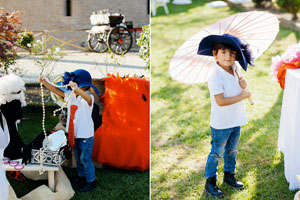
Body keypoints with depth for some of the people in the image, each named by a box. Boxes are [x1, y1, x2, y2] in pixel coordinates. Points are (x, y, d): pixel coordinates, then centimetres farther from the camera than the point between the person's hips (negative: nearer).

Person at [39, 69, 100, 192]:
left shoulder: (88, 98, -20)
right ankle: (81, 176, 39)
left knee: (85, 159, 1)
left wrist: (77, 89, -62)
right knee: (78, 157, 21)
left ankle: (91, 182, 14)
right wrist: (45, 83, -4)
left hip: (86, 135, -8)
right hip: (74, 134, 8)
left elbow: (88, 98, -43)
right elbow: (57, 91, 7)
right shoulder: (71, 95, 3)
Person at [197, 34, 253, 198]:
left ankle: (229, 176, 40)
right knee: (217, 153, 5)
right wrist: (242, 96, -21)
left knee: (232, 151, 22)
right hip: (221, 124, -8)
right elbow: (220, 101, -28)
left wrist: (243, 86, -7)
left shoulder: (234, 70, 2)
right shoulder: (215, 76, -23)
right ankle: (210, 183, 19)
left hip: (236, 121, 8)